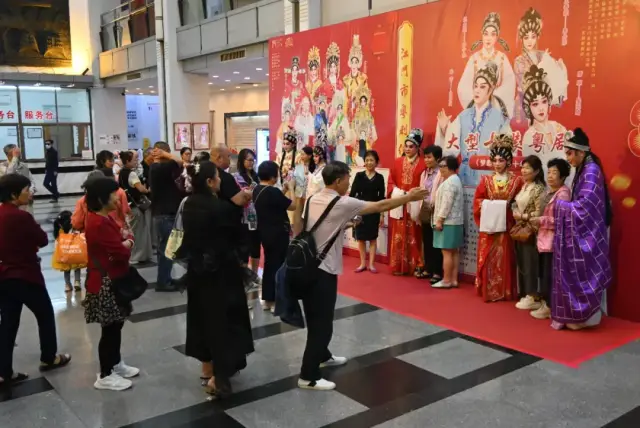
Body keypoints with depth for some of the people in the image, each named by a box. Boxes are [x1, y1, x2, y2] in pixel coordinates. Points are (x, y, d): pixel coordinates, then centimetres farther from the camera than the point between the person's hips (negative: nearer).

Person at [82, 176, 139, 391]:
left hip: (114, 279, 10)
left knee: (116, 325, 19)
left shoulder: (104, 218, 10)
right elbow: (121, 250, -26)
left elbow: (121, 238, 11)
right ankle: (105, 376, 12)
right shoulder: (98, 223, -24)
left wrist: (124, 237, -12)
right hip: (105, 282, -10)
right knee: (110, 328, 0)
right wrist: (127, 241, -5)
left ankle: (115, 364, 34)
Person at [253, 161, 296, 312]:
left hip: (265, 233, 9)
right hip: (278, 234, -9)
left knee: (269, 264, 16)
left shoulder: (257, 190, 4)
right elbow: (292, 205, -15)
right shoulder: (272, 191, -23)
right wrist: (291, 188, -3)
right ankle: (276, 301, 9)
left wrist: (285, 189, 10)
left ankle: (267, 300, 23)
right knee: (279, 265, 2)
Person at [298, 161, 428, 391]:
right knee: (322, 324, -2)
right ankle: (308, 376, 3)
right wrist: (409, 197, 0)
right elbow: (380, 206, -10)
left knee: (316, 319, 22)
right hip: (323, 270, -9)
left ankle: (322, 356, 39)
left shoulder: (313, 200, 7)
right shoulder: (342, 204, -15)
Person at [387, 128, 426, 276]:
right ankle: (398, 266, 13)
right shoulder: (397, 162, 10)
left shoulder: (423, 163, -2)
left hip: (414, 206, -3)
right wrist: (396, 192, -6)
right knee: (398, 236, 5)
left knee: (414, 236, 0)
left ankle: (416, 266, 7)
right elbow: (391, 182, 10)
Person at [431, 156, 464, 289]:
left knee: (447, 252, -6)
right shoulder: (455, 180, 18)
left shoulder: (449, 182, -15)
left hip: (448, 222, -11)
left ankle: (446, 280, -2)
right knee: (454, 251, 10)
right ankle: (453, 279, 13)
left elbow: (447, 204, -21)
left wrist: (439, 220, -18)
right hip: (455, 221, 11)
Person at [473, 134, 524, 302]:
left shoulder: (516, 181, 3)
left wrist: (507, 206, -12)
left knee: (504, 258, 3)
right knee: (487, 258, 2)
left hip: (506, 225, -1)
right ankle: (488, 290, 11)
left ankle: (505, 291, 12)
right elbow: (477, 200, 6)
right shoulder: (486, 180, 7)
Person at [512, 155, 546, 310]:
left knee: (530, 263, -4)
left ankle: (534, 297, 4)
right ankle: (526, 294, 21)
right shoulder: (524, 186, 13)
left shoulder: (538, 188, -12)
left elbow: (539, 212, -18)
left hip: (531, 231, -8)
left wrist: (523, 217, -13)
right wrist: (515, 214, 2)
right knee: (522, 263, 11)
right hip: (520, 230, 8)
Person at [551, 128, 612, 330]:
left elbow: (584, 205, -20)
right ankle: (577, 314, 18)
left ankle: (586, 316, 9)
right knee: (577, 273, 11)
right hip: (580, 232, 9)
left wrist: (561, 205, -9)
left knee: (584, 273, -1)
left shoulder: (591, 171, -16)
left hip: (588, 233, -9)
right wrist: (564, 206, -1)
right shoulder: (583, 170, 12)